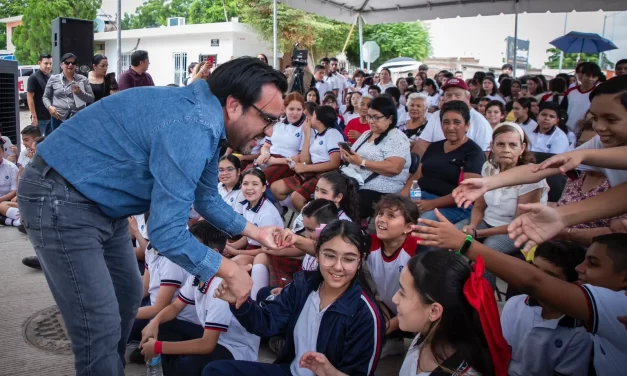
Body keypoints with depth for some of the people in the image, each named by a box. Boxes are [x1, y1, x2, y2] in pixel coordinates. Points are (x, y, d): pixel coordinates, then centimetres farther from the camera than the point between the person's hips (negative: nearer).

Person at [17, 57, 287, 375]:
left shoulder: (205, 121, 3)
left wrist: (254, 232, 13)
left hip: (100, 202, 10)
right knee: (101, 329, -7)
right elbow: (166, 233, -29)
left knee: (127, 295, 20)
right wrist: (230, 271, -16)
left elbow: (206, 197, 18)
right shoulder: (192, 127, -29)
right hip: (61, 203, -10)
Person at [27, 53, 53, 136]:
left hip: (51, 116, 6)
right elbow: (30, 98, -12)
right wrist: (34, 116, -17)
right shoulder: (34, 78, -8)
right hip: (39, 118, -6)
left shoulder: (51, 78, 11)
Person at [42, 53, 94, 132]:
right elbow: (45, 97, 14)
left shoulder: (83, 79, 8)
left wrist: (80, 92, -12)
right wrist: (49, 107, -6)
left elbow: (91, 99, 6)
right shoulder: (53, 79, 9)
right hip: (59, 118, 0)